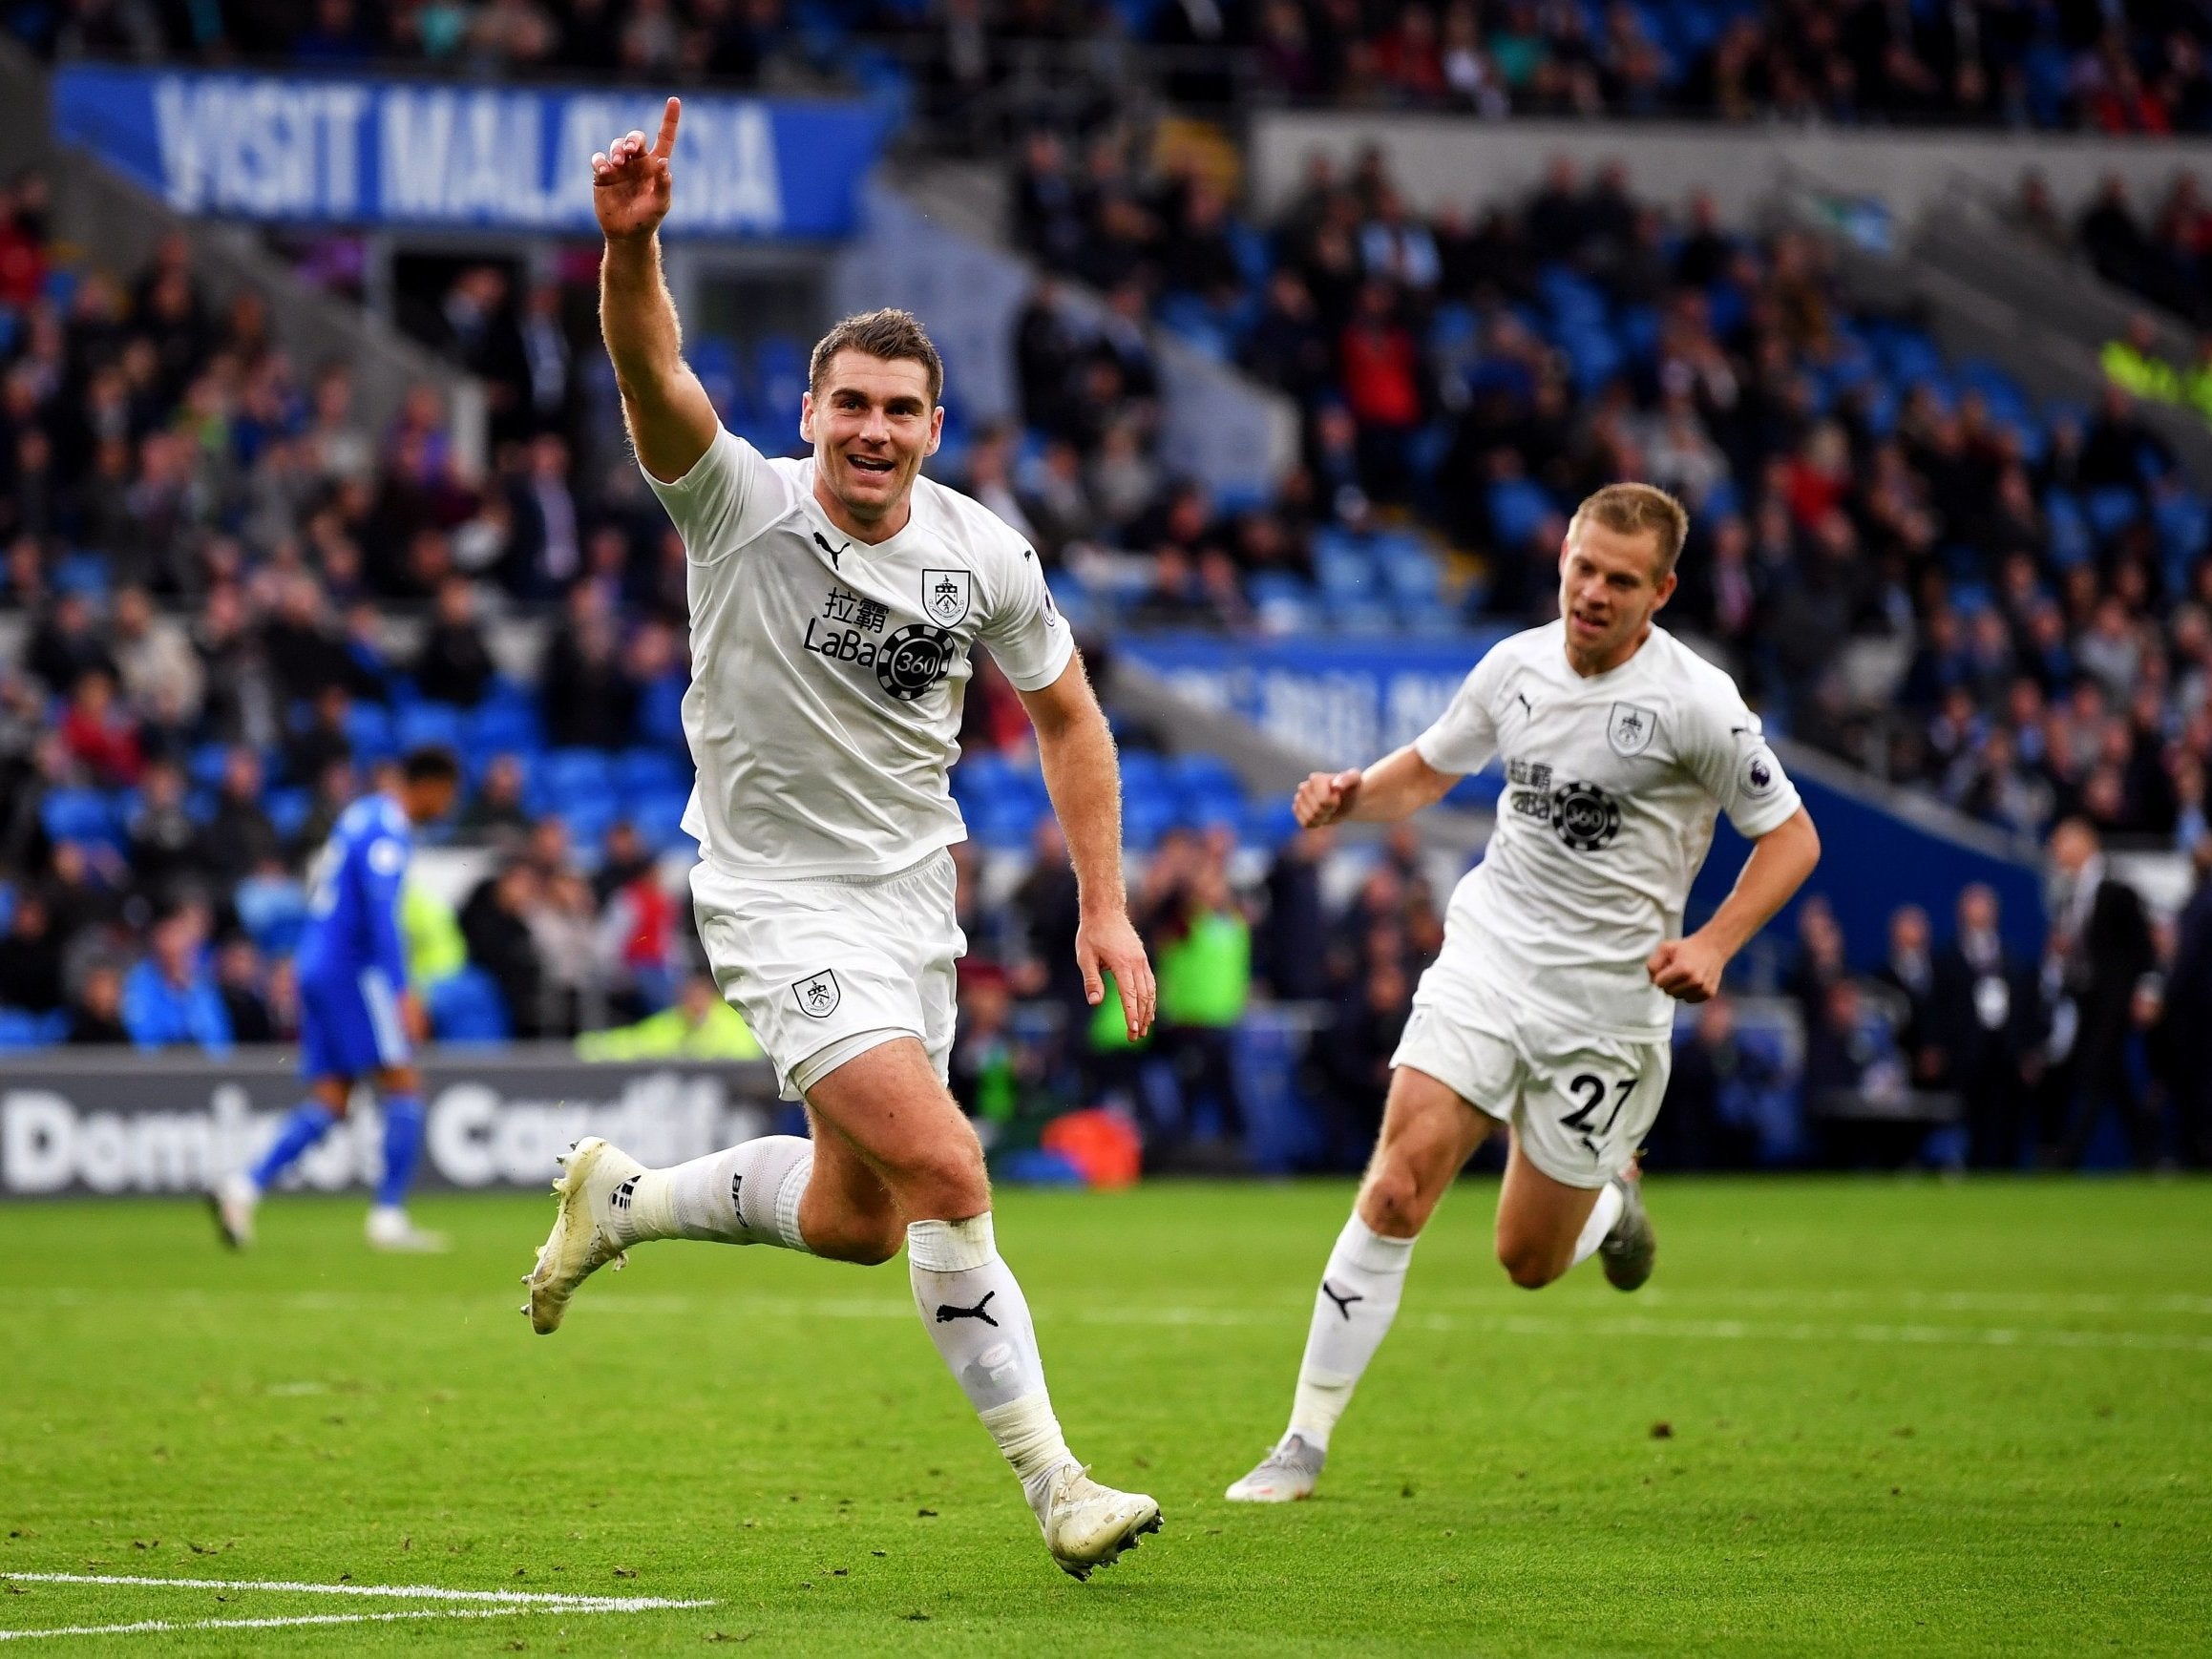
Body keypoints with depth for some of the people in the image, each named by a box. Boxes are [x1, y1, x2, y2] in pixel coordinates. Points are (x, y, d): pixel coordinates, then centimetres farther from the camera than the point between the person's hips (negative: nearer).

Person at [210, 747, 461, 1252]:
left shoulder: (361, 815, 18)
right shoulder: (388, 830, -12)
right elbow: (382, 915, -22)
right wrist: (403, 993, -24)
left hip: (315, 965, 9)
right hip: (351, 970, -9)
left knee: (328, 1102, 5)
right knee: (404, 1087, -4)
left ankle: (243, 1188, -9)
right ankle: (389, 1218, -6)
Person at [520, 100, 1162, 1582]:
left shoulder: (987, 556, -5)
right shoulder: (742, 505, -16)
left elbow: (1066, 715, 9)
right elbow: (654, 374, -34)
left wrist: (1107, 906, 3)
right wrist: (633, 243, -52)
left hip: (915, 889, 6)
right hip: (780, 895, -6)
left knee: (854, 1220, 12)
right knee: (942, 1166, -20)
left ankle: (624, 1199, 39)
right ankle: (1052, 1482, -14)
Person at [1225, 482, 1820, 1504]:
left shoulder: (1696, 702, -12)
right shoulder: (1517, 665, 1)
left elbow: (1790, 837, -4)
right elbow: (1429, 769, 18)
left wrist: (1711, 946, -17)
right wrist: (1350, 796, -3)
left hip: (1607, 999, -2)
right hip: (1488, 957, 2)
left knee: (1528, 1259, 3)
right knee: (1399, 1183, -16)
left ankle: (1613, 1196, 40)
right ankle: (1305, 1442, -11)